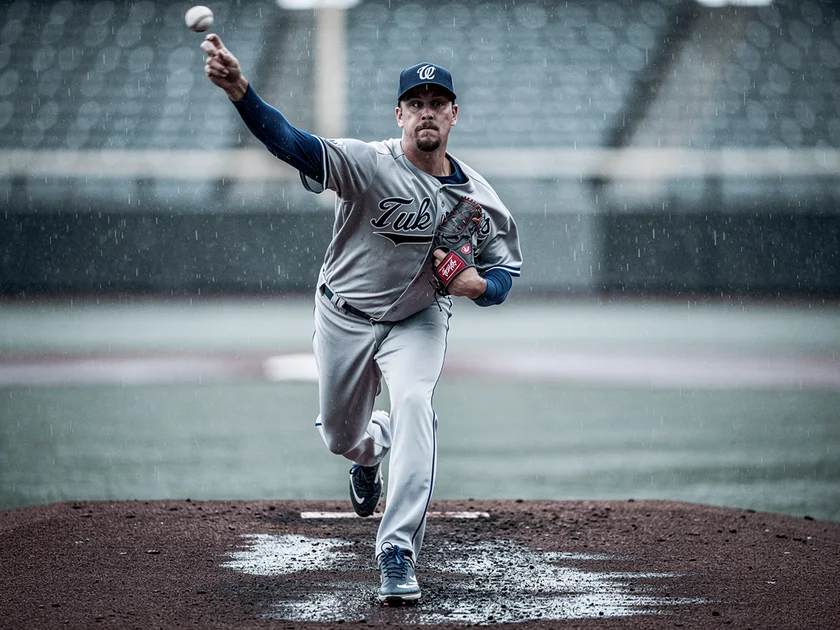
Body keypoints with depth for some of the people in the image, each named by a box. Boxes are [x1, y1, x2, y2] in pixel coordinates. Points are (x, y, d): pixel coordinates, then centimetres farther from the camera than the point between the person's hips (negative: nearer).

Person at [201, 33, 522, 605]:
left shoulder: (478, 198, -12)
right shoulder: (368, 163, -22)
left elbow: (505, 271, -1)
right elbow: (293, 143, -38)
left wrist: (476, 284, -26)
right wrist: (239, 89, -56)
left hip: (418, 320, 0)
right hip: (345, 317, 0)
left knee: (414, 403, -28)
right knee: (340, 436, 13)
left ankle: (398, 552, -27)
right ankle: (373, 449, 55)